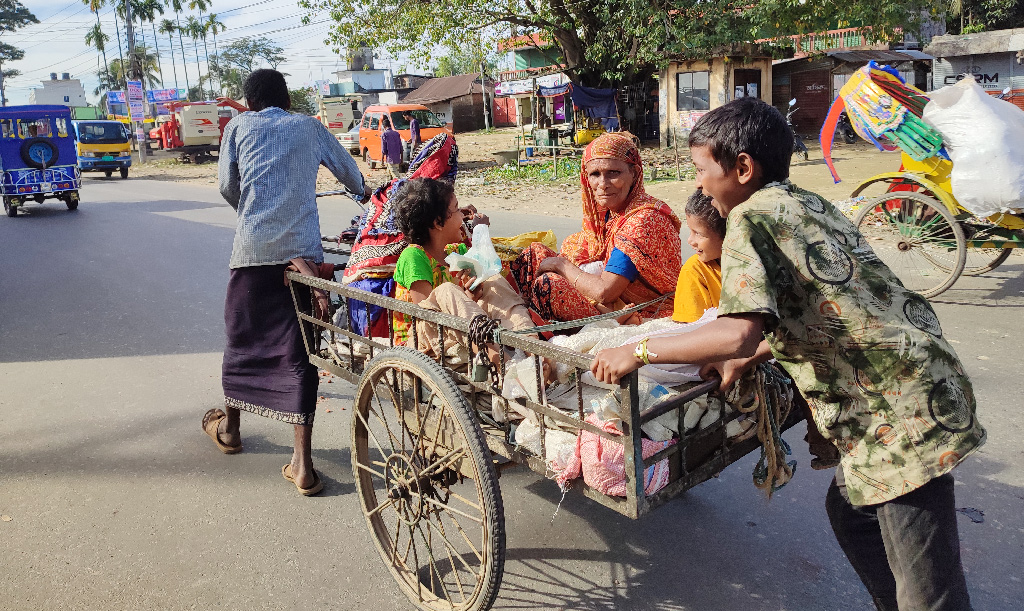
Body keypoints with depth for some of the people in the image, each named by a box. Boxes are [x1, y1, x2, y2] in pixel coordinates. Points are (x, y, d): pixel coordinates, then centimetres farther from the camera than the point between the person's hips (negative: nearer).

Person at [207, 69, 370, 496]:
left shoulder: (239, 126, 14)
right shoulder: (308, 126, 17)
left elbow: (227, 185, 11)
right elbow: (349, 171, 27)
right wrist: (363, 192, 49)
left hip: (252, 247, 0)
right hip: (302, 248, 0)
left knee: (243, 335, 17)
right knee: (297, 348, -1)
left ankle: (228, 427, 38)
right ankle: (302, 463, -3)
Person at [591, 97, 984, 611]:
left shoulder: (751, 217, -13)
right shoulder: (809, 204, 15)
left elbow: (739, 333, -25)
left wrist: (638, 352, -15)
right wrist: (745, 359, 15)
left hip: (899, 410, -10)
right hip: (918, 384, 10)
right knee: (848, 508, 26)